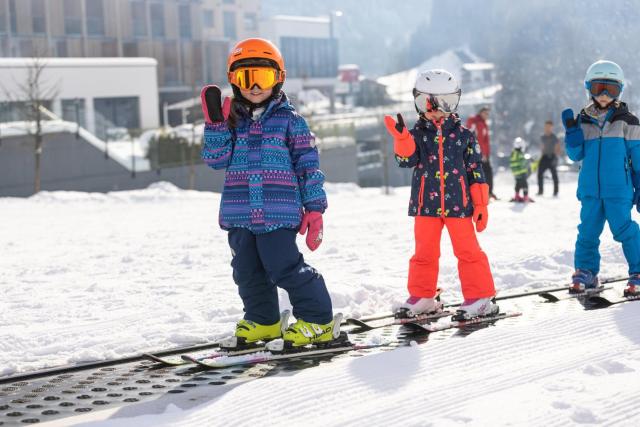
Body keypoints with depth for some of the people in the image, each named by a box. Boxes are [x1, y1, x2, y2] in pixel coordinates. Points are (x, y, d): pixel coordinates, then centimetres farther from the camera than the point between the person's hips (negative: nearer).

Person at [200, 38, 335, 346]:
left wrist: (315, 208, -4)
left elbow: (308, 165, 0)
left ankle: (317, 320, 4)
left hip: (278, 213, -5)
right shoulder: (232, 120, 11)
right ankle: (263, 321, 28)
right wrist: (215, 124, -10)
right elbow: (216, 160, 2)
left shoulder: (290, 120, 0)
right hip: (239, 215, 5)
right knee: (248, 271, 12)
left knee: (284, 268, -9)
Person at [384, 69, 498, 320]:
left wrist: (481, 204, 1)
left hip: (458, 202, -2)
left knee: (468, 250, 1)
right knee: (424, 252, 9)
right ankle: (422, 298, 22)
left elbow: (475, 171, 3)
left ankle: (479, 298, 8)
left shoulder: (463, 135, 2)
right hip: (426, 204, 2)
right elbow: (407, 160, -9)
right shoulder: (417, 134, 4)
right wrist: (401, 138, -26)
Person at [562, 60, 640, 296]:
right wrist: (571, 131, -9)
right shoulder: (584, 121, 8)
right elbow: (576, 155, 7)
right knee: (588, 231, 7)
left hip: (618, 190, -3)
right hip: (591, 189, 3)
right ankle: (585, 271, 20)